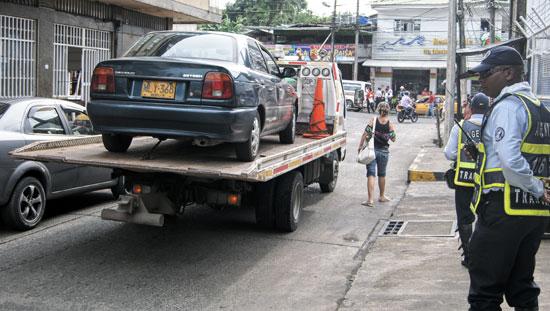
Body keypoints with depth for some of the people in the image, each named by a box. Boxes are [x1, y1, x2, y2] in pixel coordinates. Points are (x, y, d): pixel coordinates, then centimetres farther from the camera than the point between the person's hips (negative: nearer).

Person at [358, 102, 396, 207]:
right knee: (382, 174, 20)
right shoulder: (390, 124, -4)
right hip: (384, 151, 2)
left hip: (372, 150, -2)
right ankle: (382, 196, 35)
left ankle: (370, 200, -14)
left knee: (371, 174, -4)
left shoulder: (373, 120, -7)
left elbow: (365, 134, -10)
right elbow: (393, 139, 3)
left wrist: (360, 146, -1)